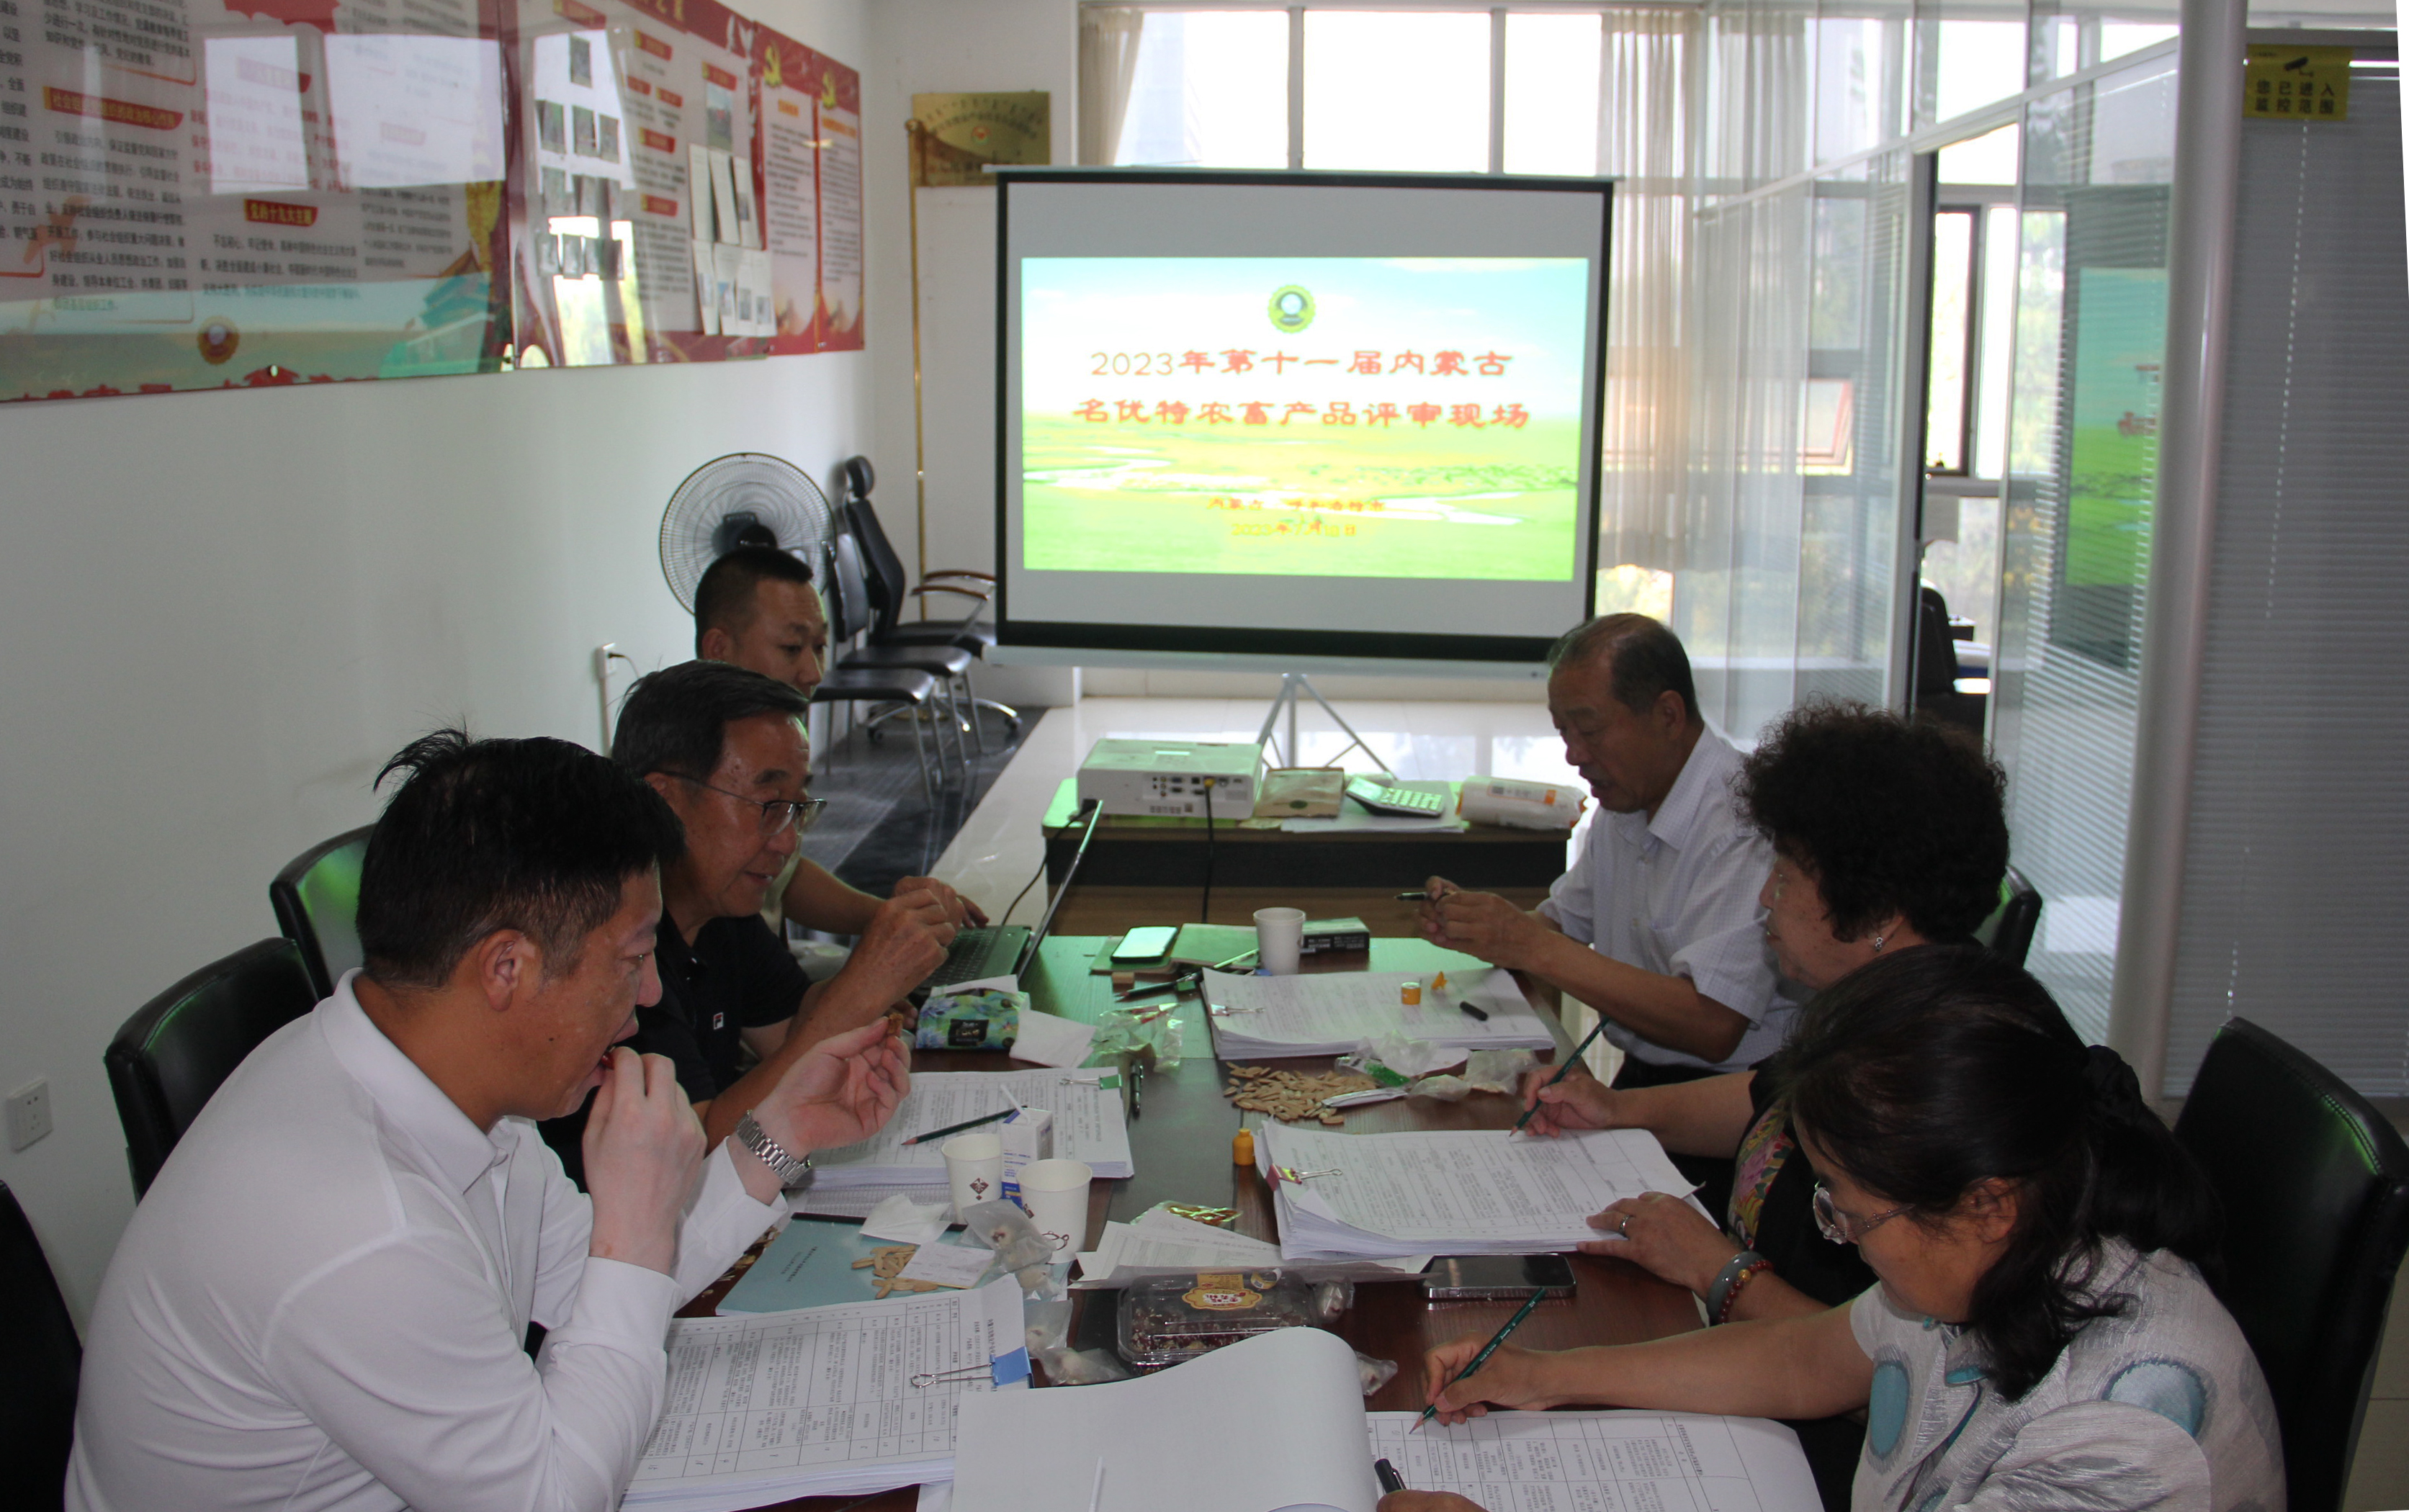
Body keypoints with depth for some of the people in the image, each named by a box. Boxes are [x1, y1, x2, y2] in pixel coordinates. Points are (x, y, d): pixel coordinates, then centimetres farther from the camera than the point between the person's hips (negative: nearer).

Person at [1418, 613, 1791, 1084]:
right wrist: (1464, 920, -1)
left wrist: (1534, 946, -23)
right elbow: (1562, 925, 21)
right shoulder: (1624, 806, 9)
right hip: (1635, 1080, 7)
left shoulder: (1745, 828, -20)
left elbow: (1712, 1027, -27)